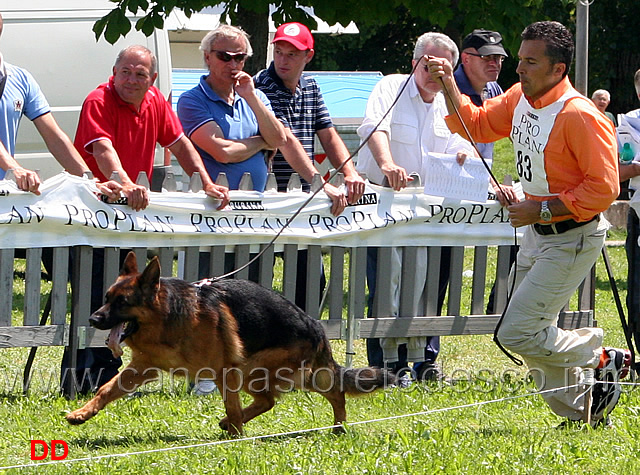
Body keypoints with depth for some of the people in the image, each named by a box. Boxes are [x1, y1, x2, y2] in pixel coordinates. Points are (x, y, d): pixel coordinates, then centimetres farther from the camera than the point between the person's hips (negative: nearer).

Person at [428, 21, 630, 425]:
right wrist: (449, 85, 0)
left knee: (518, 334, -12)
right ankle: (584, 412, 27)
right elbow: (475, 124, 17)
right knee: (536, 335, 14)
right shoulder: (519, 99, 2)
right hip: (536, 234, 9)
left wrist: (541, 209, -23)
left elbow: (604, 188, -23)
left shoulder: (580, 116, -23)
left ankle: (603, 358, 6)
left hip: (573, 240, -9)